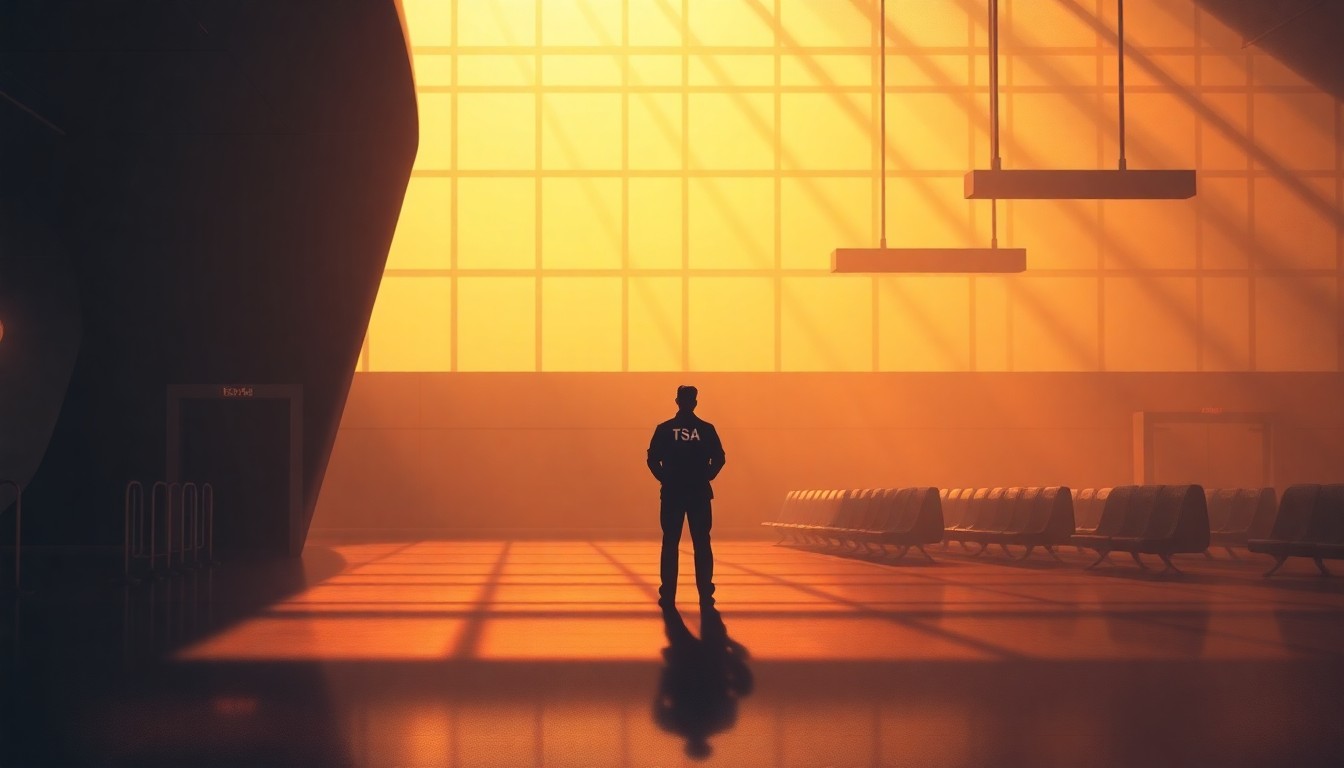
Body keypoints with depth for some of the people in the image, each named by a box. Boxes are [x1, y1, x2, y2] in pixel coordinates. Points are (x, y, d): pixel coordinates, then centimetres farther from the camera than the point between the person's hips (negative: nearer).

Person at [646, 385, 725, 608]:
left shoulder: (664, 429, -1)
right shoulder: (706, 429, 0)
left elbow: (653, 460, -4)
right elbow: (718, 459, -2)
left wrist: (665, 479, 8)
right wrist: (705, 478, 9)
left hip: (672, 494, 0)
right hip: (700, 494, 0)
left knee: (670, 544, 4)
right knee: (702, 545, 4)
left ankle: (668, 595, 2)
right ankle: (706, 594, 1)